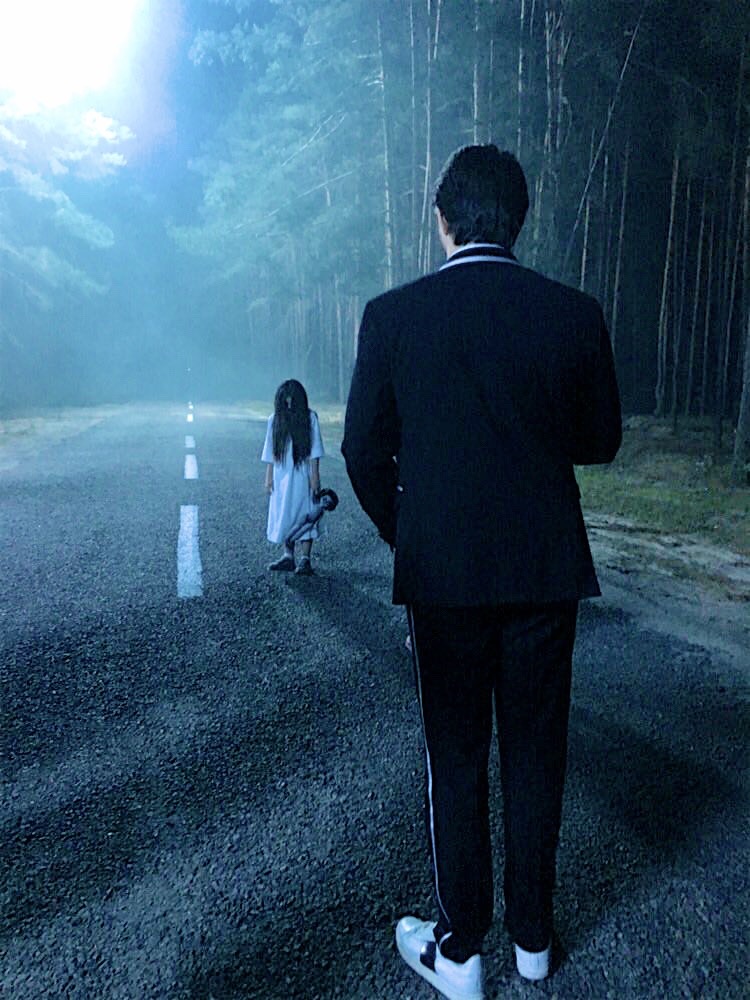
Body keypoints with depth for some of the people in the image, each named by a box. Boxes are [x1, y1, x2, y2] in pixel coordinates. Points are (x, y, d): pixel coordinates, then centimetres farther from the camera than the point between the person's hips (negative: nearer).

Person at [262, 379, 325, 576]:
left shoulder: (309, 417, -4)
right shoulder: (275, 419, 5)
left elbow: (314, 450, -4)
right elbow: (270, 451, 8)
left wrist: (315, 475, -8)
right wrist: (268, 476, 6)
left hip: (302, 475, -3)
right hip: (282, 476, 4)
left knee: (305, 514, -2)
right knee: (283, 515, 8)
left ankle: (305, 559, 3)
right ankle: (288, 557, 17)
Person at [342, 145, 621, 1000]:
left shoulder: (391, 316, -7)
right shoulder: (574, 315, -3)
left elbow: (365, 453, -3)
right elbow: (600, 441, 6)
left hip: (441, 575, -1)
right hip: (547, 571, 2)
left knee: (455, 759, 13)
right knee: (536, 753, 17)